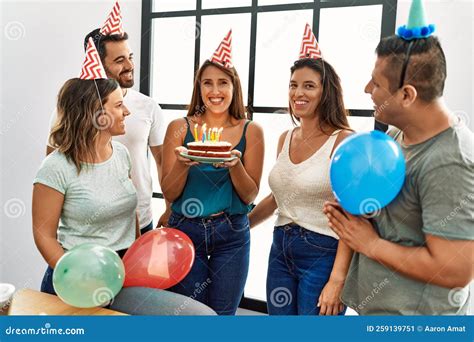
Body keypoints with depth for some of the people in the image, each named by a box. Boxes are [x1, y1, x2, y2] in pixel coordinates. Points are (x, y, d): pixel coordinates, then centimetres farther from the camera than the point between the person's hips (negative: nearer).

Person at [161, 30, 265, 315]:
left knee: (222, 312, 14)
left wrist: (234, 165, -22)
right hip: (185, 229, 0)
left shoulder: (251, 131, -4)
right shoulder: (179, 128, -3)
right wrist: (182, 165, -22)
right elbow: (169, 194, -3)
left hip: (232, 235, 0)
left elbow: (250, 195, -4)